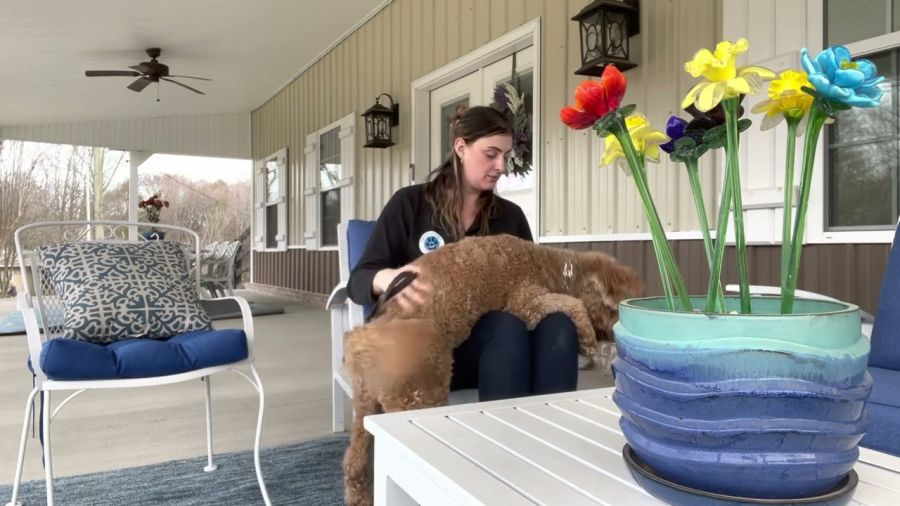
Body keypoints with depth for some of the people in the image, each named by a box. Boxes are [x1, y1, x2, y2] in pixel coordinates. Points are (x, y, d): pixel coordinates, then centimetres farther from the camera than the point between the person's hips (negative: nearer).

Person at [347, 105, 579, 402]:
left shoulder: (510, 216, 14)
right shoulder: (410, 204, 2)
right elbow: (358, 281, -2)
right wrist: (388, 278, -26)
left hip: (491, 332, 4)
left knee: (558, 326, -29)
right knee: (507, 327, -34)